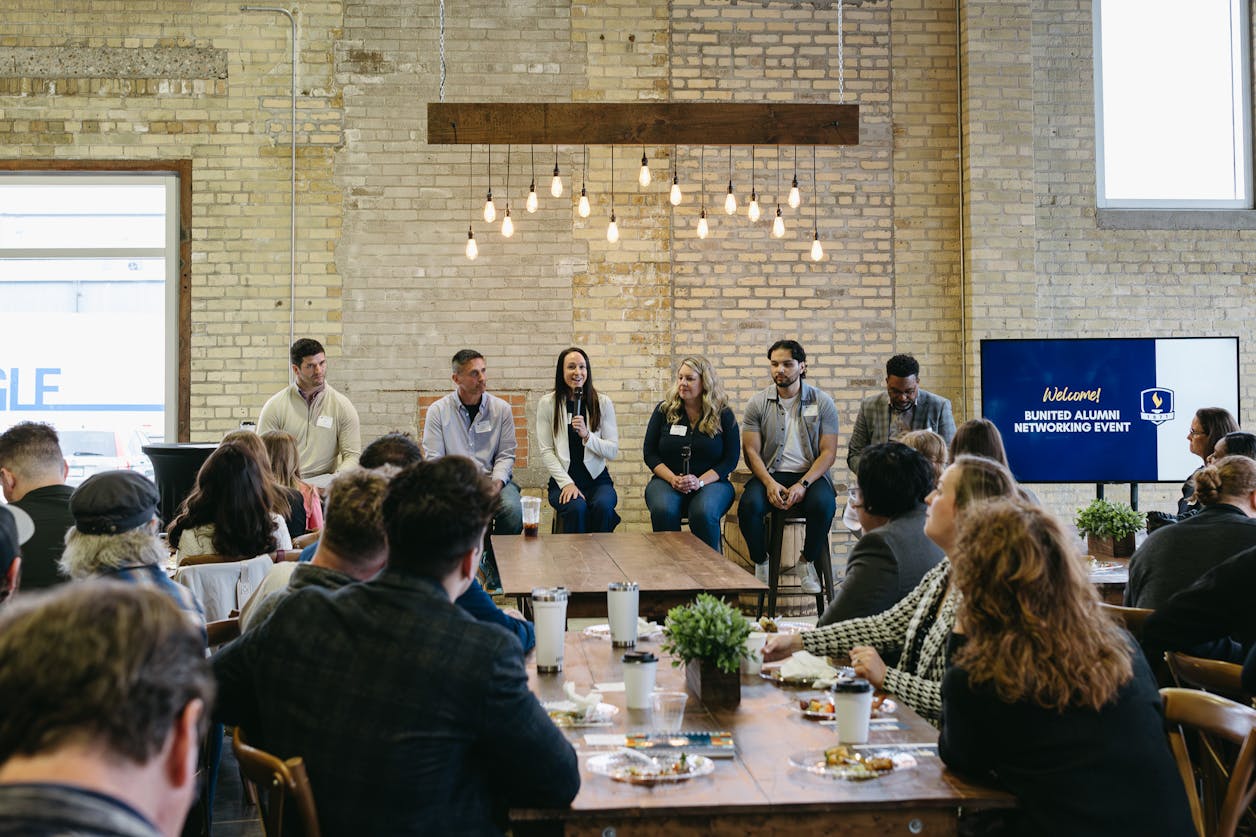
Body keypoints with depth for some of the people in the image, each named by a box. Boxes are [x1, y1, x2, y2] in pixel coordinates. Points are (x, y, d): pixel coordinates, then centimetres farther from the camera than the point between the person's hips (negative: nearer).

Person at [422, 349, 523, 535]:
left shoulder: (502, 409, 8)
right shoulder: (437, 411, 3)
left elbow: (506, 455, 9)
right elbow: (434, 459, 0)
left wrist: (497, 482, -11)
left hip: (492, 479, 2)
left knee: (512, 509, -30)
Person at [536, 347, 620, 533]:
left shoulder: (603, 403, 5)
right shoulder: (547, 403, 3)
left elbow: (613, 452, 3)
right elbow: (546, 452, -1)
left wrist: (587, 435, -14)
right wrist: (567, 483, -13)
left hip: (597, 478, 1)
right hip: (563, 480, -1)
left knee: (603, 506, -30)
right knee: (576, 508, -32)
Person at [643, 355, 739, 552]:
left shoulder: (724, 415, 4)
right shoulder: (664, 410, 7)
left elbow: (731, 458, 1)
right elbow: (649, 453, 6)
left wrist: (700, 481, -14)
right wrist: (672, 479, -11)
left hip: (711, 482, -1)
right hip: (666, 480, 1)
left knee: (704, 513, -34)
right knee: (663, 510, -33)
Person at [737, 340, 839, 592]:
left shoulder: (822, 403, 4)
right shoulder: (758, 404, 6)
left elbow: (828, 452, -1)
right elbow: (751, 451, 2)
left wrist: (803, 484, -17)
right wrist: (770, 483, -16)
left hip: (810, 475, 0)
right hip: (770, 474, 1)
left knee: (823, 504, -34)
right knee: (749, 504, -31)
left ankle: (808, 562, -6)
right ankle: (761, 563, -5)